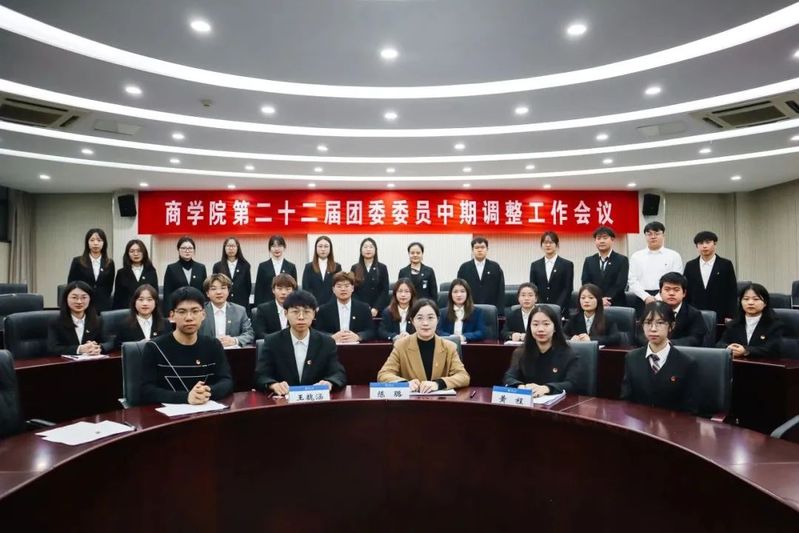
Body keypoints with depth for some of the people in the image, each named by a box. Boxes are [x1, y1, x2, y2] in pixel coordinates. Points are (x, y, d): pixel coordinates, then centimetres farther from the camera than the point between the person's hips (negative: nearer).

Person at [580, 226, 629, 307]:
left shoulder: (622, 260, 3)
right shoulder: (589, 261, 11)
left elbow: (620, 284, -6)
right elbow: (585, 283, 2)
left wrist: (606, 299, -16)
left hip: (616, 304, -2)